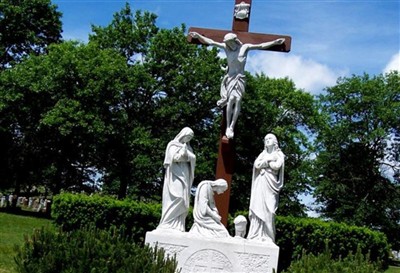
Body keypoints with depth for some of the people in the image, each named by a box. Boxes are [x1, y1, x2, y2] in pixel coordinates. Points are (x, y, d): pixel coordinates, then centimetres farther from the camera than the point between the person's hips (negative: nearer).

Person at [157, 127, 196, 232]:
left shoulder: (187, 147, 21)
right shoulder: (173, 145, 3)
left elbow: (193, 158, 9)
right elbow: (175, 157, -10)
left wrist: (187, 153, -6)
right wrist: (183, 149, -7)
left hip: (184, 177, 7)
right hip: (175, 176, -7)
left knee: (183, 202, -2)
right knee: (177, 197, -19)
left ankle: (178, 226, -3)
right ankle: (168, 225, -19)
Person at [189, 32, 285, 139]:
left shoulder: (245, 47, 2)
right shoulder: (226, 47, 5)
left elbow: (261, 46, 0)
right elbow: (210, 42, 7)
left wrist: (275, 42, -5)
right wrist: (198, 36, 3)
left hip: (240, 78, 0)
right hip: (230, 77, 0)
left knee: (238, 100, -19)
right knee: (231, 99, -20)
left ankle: (232, 127, -21)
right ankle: (228, 127, -20)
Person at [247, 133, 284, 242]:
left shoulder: (279, 154, 12)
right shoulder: (262, 154, 23)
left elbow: (277, 166, -7)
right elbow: (256, 165, 5)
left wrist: (264, 162, 4)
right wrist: (268, 160, 0)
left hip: (270, 184, -3)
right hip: (260, 184, 4)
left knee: (268, 210, -12)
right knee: (257, 209, -7)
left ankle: (267, 238, -15)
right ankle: (255, 237, -10)